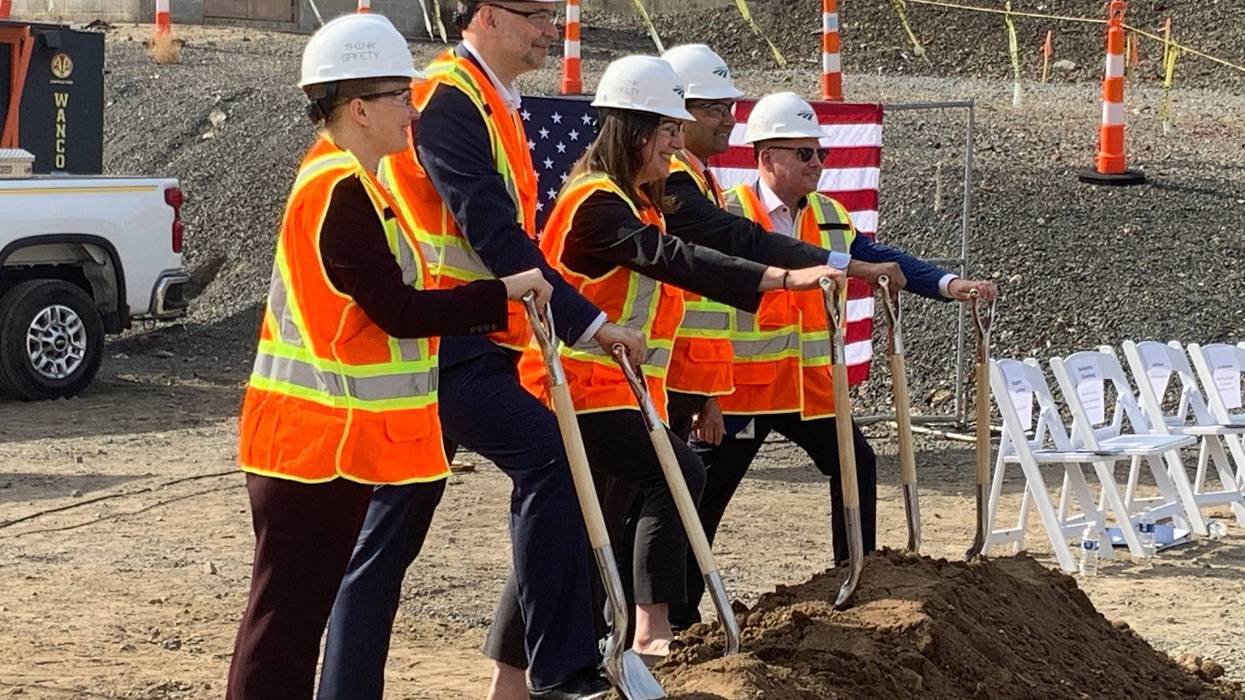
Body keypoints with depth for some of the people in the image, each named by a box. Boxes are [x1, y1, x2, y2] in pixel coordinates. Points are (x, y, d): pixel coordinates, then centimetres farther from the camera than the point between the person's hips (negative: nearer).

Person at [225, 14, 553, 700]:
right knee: (287, 611, -8)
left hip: (329, 437, 10)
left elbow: (383, 306, 19)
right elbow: (398, 312, -21)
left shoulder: (341, 179, 15)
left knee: (304, 605, 13)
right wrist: (505, 292, -15)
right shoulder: (342, 192, -18)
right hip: (316, 440, -10)